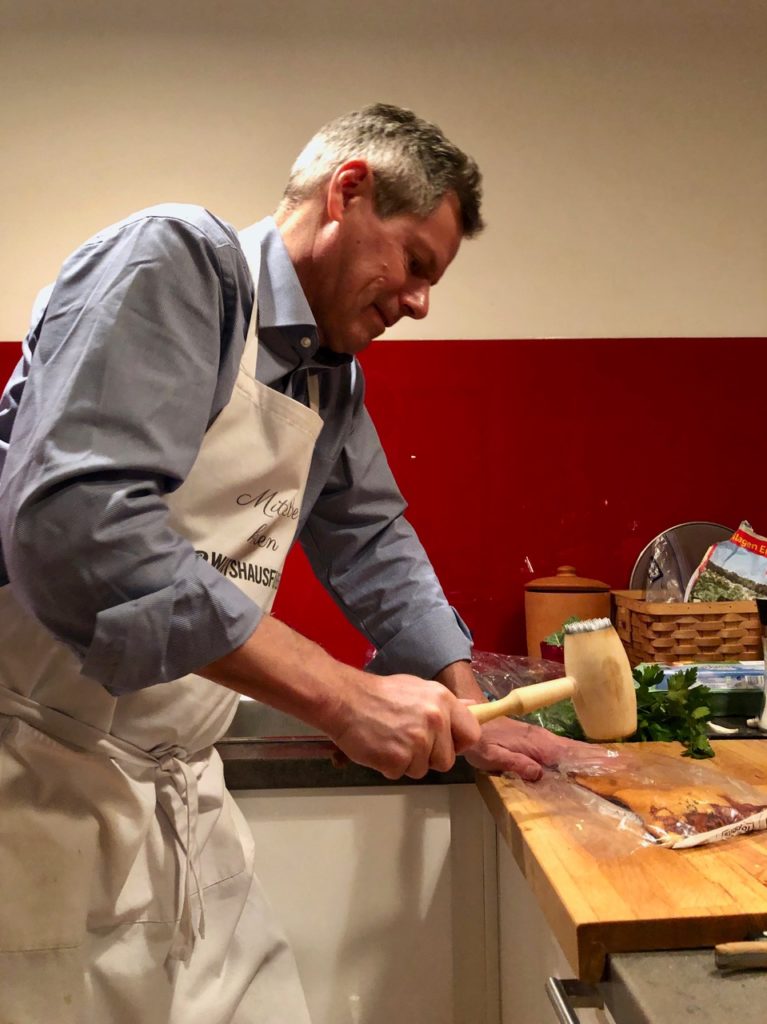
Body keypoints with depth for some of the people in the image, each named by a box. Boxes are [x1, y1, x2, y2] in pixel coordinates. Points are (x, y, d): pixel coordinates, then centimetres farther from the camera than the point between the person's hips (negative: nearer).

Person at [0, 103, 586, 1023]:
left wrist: (467, 717, 14)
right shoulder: (176, 261, -16)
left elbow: (372, 539, 20)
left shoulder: (334, 377, 11)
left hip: (176, 794, 8)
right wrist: (343, 696, -28)